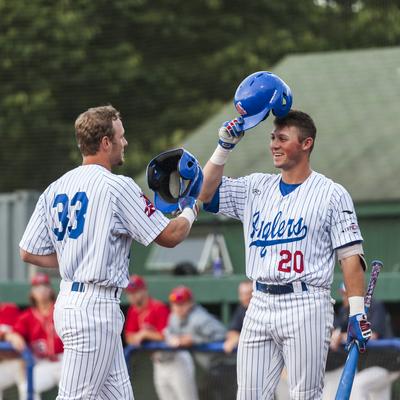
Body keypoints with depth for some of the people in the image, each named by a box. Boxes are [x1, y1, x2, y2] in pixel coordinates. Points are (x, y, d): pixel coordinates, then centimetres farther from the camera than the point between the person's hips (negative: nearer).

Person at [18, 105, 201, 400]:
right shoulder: (118, 187, -10)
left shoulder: (55, 190, 11)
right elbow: (169, 236, -6)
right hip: (95, 307, -8)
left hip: (68, 301, 8)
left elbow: (29, 252, 12)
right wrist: (190, 209, 14)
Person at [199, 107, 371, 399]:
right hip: (260, 306, 5)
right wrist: (225, 146, 4)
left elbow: (351, 255, -4)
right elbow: (206, 193, 12)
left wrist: (358, 312, -12)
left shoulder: (332, 194, 0)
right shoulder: (256, 187, 16)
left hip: (306, 308, -5)